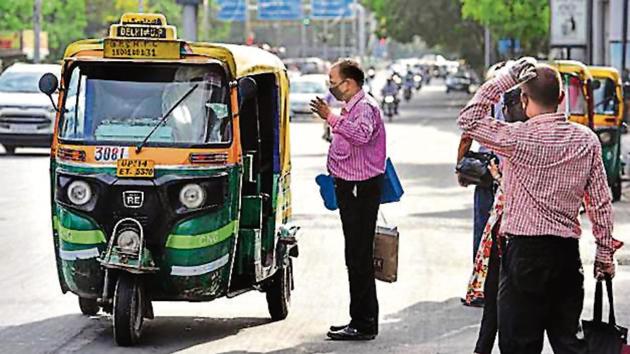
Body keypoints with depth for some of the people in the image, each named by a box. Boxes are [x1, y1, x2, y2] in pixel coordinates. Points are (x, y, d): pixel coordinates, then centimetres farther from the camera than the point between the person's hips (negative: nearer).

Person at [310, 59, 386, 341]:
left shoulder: (365, 107, -14)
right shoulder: (351, 107, 18)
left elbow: (362, 135, -37)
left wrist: (331, 118, -39)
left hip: (361, 189, -11)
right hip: (350, 187, 11)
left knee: (359, 257, -9)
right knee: (357, 257, 14)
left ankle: (363, 325, -7)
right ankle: (361, 320, 20)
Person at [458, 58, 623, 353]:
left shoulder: (520, 138, -12)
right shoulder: (586, 140, 2)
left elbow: (468, 121, 0)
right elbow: (601, 202, 5)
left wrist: (506, 78, -2)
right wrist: (605, 253, 13)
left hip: (525, 250, -4)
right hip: (567, 251, 5)